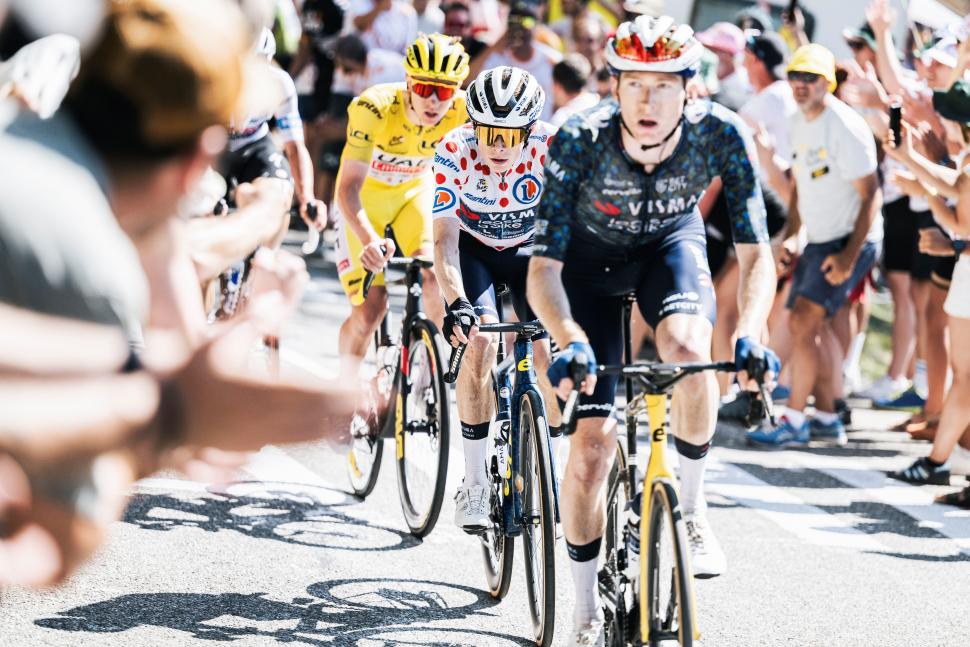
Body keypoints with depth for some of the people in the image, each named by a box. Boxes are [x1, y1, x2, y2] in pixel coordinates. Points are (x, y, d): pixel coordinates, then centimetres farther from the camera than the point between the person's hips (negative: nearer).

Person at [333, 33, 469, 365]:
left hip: (415, 191, 2)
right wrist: (370, 241, -56)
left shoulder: (464, 111, -26)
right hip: (365, 196, -2)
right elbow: (348, 188, -39)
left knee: (433, 280, -24)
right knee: (370, 309, -11)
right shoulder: (374, 108, -35)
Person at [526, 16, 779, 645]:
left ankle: (692, 505, -10)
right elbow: (543, 268, -33)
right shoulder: (579, 141, -33)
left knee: (687, 345, -35)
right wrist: (570, 339, -52)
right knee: (593, 440, -10)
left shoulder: (721, 134, -30)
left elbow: (756, 252, -28)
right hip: (592, 257, 0)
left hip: (672, 243, 1)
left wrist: (751, 333, -47)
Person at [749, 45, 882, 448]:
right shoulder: (800, 123, 8)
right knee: (811, 328, 11)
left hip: (850, 240, -9)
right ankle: (827, 419, 22)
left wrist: (849, 255, -23)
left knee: (803, 322, -15)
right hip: (818, 240, 9)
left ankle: (794, 422, -8)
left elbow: (871, 195, -18)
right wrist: (792, 236, 11)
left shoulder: (845, 127, -18)